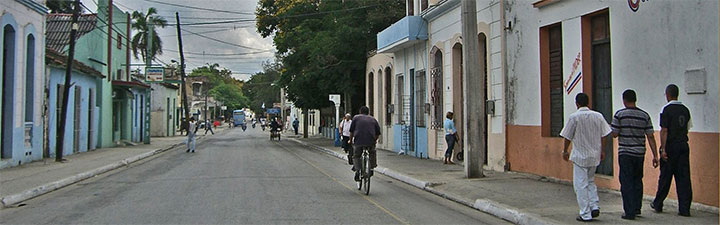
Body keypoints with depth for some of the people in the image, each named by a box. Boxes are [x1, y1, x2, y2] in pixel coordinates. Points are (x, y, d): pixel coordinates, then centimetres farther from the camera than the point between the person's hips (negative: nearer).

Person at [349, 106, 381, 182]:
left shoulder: (356, 117, 16)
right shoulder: (373, 119, 20)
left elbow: (351, 131, 14)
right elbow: (378, 133, 18)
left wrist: (351, 140, 26)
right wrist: (375, 140, 35)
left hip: (358, 141, -1)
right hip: (371, 141, 2)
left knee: (356, 156, 15)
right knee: (372, 153, 28)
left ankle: (357, 170, -3)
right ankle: (371, 168, 20)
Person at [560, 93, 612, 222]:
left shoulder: (574, 117, -10)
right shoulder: (598, 116, 2)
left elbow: (567, 137, -5)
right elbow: (604, 135, 5)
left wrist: (565, 151, 8)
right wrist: (602, 151, 15)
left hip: (580, 156, -5)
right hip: (594, 155, 5)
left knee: (581, 185, 2)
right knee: (590, 181, 22)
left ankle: (585, 214, 3)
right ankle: (595, 206, 11)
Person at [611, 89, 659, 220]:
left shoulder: (620, 114, -7)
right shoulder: (645, 115, 4)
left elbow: (614, 134, -5)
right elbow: (651, 137, 3)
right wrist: (655, 156, 6)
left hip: (625, 153, -4)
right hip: (640, 154, 4)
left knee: (627, 182, 0)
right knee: (637, 180, 18)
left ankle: (630, 212, 0)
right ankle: (637, 208, 23)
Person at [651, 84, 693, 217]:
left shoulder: (667, 109, -9)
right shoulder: (685, 110, 9)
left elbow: (664, 131, -13)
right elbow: (687, 128, 13)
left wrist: (663, 149, -14)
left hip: (671, 146, -5)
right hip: (684, 146, 5)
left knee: (665, 177, 6)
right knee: (684, 177, 4)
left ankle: (658, 204, 19)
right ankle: (685, 208, 2)